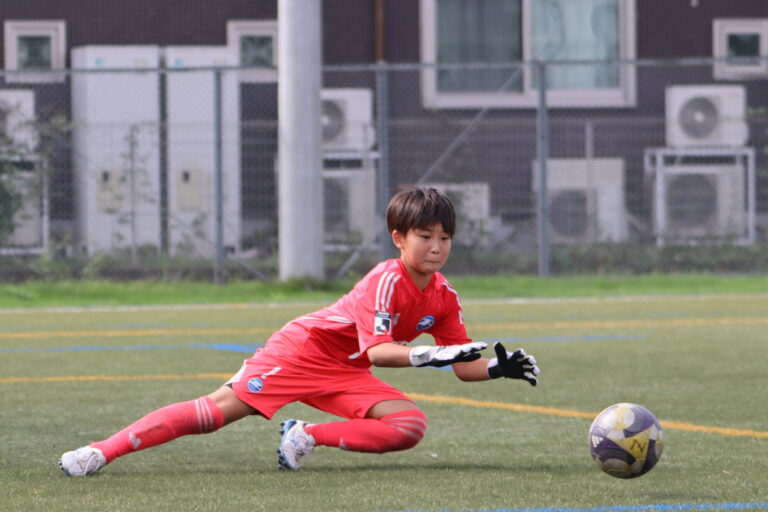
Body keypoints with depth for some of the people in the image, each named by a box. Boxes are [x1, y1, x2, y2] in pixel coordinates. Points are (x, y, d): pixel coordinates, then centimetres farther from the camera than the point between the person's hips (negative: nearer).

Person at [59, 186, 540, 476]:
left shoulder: (444, 297, 0)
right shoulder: (386, 280, -22)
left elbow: (464, 365, 6)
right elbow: (377, 351, -32)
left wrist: (500, 366, -12)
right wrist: (430, 355, -41)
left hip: (345, 375, 7)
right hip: (303, 348, -7)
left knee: (411, 426, -16)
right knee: (219, 409, -18)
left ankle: (309, 436, -10)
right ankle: (101, 451, -17)